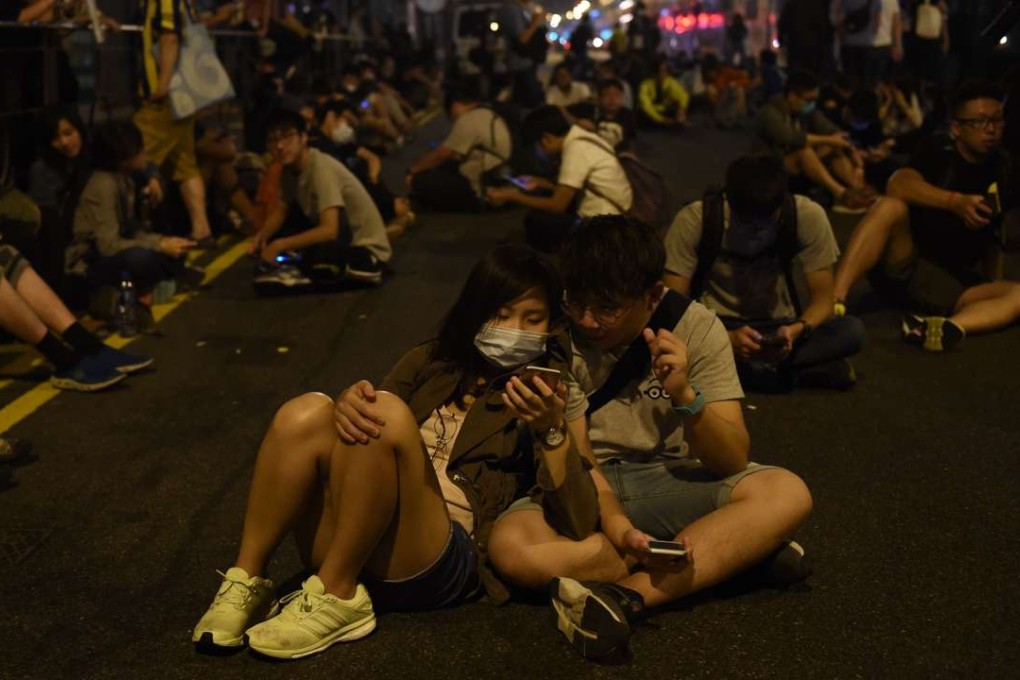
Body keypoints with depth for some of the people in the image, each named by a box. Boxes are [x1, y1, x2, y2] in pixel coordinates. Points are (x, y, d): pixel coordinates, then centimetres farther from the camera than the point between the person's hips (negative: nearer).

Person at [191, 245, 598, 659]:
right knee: (308, 412, -23)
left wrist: (552, 431, -20)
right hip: (340, 548, 4)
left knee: (390, 415, -27)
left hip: (439, 563, -3)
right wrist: (347, 403, -13)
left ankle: (337, 599, -21)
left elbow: (579, 526, -5)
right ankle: (246, 584, -17)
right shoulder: (430, 361, 19)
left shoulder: (547, 394, 8)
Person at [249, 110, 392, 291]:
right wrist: (262, 235, -13)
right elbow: (279, 210, 8)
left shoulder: (321, 168, -26)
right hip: (342, 237, 8)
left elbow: (329, 230, -35)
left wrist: (280, 245, -31)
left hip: (366, 249, -8)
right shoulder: (290, 168, -2)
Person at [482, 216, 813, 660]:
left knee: (787, 493, -27)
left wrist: (685, 396, -32)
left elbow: (733, 462, -14)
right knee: (511, 545, -33)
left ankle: (624, 597, -31)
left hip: (673, 481, 0)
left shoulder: (695, 328, -11)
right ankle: (737, 549, -22)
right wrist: (613, 520, -30)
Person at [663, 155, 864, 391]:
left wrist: (797, 330, -33)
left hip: (777, 328, 1)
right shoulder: (694, 220, -21)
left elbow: (822, 300, -11)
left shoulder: (808, 216, -17)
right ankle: (802, 369, -27)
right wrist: (725, 339, -36)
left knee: (852, 331, -27)